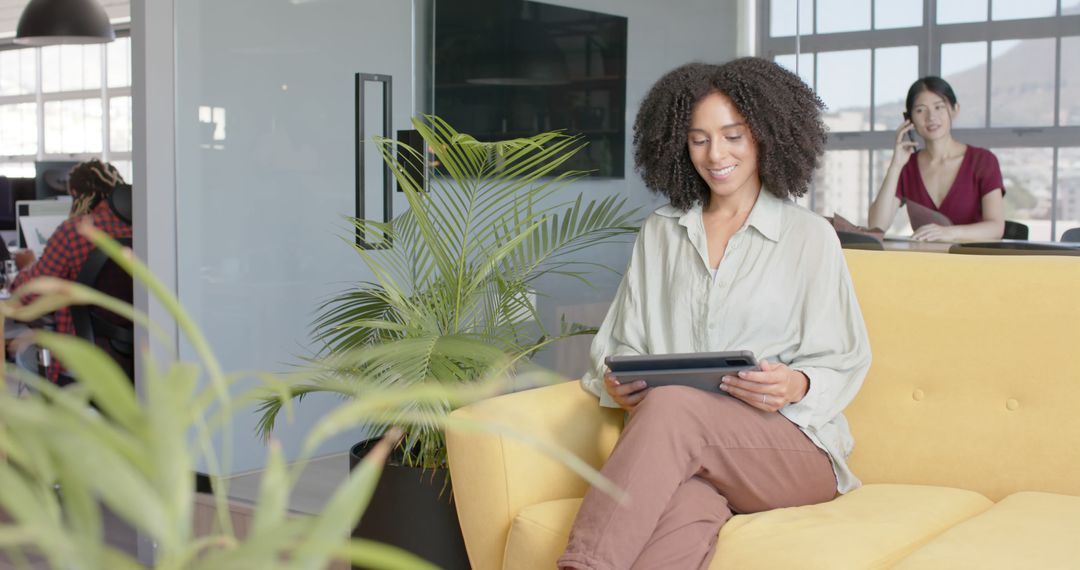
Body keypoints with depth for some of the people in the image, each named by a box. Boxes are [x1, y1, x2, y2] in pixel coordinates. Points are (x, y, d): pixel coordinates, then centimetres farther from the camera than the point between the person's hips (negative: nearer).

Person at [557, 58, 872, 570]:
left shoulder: (809, 236, 7)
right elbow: (623, 344, 19)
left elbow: (843, 363, 6)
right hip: (680, 450, 2)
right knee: (679, 526, -37)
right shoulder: (659, 232, 19)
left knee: (672, 405, -36)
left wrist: (796, 386, -16)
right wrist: (615, 382, -5)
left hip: (790, 444, -2)